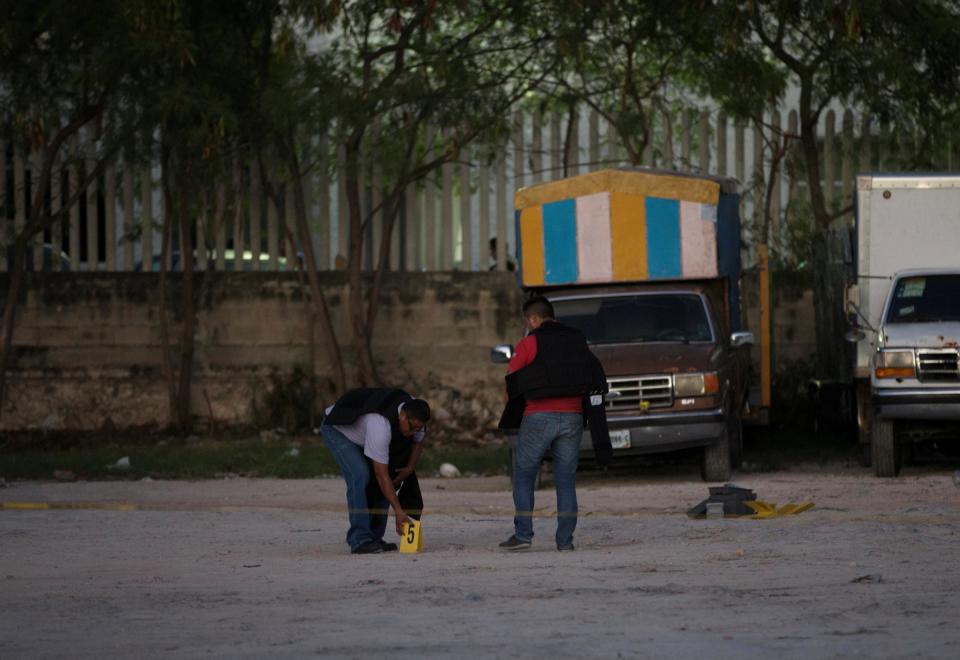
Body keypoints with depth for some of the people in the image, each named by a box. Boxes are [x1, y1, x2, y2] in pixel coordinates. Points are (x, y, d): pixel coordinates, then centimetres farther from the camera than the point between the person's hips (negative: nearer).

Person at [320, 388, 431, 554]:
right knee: (360, 475, -26)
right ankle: (359, 540, -24)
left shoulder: (414, 414, -19)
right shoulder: (381, 426, -43)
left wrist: (409, 469, -5)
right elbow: (382, 474, -39)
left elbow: (418, 440, 6)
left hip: (360, 429, 8)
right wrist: (398, 511, -37)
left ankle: (374, 537, 0)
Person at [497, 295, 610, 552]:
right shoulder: (578, 342, 12)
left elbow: (511, 384, -1)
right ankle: (565, 539, 2)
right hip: (572, 417, 4)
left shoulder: (529, 344, -2)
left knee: (523, 477, 8)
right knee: (566, 481, 7)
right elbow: (595, 383, 11)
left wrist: (509, 417, 13)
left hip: (539, 417, -4)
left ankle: (523, 534, 0)